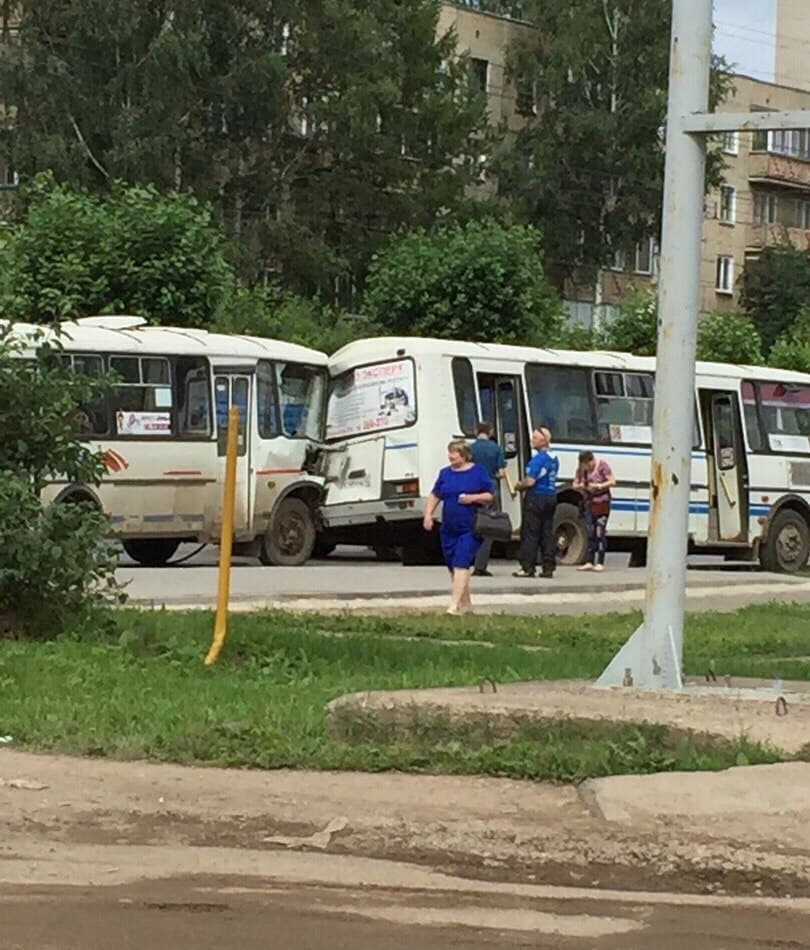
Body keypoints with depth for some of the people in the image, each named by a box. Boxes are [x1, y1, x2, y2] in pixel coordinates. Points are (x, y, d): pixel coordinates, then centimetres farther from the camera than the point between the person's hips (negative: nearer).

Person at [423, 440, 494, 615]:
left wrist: (473, 498, -16)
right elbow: (435, 496, 17)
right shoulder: (445, 473, 12)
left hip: (470, 529, -6)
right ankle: (465, 604, 25)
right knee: (453, 567, 10)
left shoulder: (478, 472, -1)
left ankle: (454, 605, -21)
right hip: (448, 529, 6)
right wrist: (428, 515, 3)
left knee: (461, 565, -16)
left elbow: (490, 496, 1)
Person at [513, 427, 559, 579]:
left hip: (536, 498, -9)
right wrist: (524, 483, 18)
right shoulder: (554, 458, 12)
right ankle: (548, 568, 9)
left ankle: (528, 568, -4)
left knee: (529, 534, -3)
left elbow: (530, 481, -21)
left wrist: (519, 486, -1)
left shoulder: (538, 458, -17)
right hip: (551, 497, 9)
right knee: (547, 534, 10)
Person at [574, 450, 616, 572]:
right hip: (589, 503, 6)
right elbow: (575, 484, 11)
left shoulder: (602, 465, -10)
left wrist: (598, 486, -18)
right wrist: (581, 486, -11)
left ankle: (600, 563, -5)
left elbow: (612, 481, -10)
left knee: (600, 533, -7)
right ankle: (589, 562, 8)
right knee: (590, 533, 6)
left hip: (602, 502, -6)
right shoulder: (581, 469, 5)